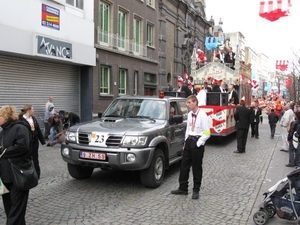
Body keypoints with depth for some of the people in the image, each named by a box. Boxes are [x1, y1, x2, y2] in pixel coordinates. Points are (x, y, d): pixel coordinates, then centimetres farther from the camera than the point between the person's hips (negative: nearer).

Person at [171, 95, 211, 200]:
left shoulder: (203, 115, -14)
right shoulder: (189, 114, 8)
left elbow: (207, 133, -14)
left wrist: (198, 143, -15)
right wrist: (186, 142, 13)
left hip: (197, 142, -7)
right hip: (189, 140, 7)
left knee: (197, 167, 4)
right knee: (184, 165, 9)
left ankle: (196, 190, 18)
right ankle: (183, 188, 21)